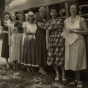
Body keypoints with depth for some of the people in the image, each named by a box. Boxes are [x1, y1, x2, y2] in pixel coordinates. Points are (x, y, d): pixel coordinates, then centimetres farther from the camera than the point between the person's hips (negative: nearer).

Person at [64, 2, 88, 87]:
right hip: (69, 43, 4)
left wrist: (75, 31, -13)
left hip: (78, 42, -4)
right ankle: (76, 79, 16)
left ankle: (79, 80, 11)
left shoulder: (81, 19, -2)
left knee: (77, 61, -2)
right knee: (72, 61, 3)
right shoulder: (66, 20, 10)